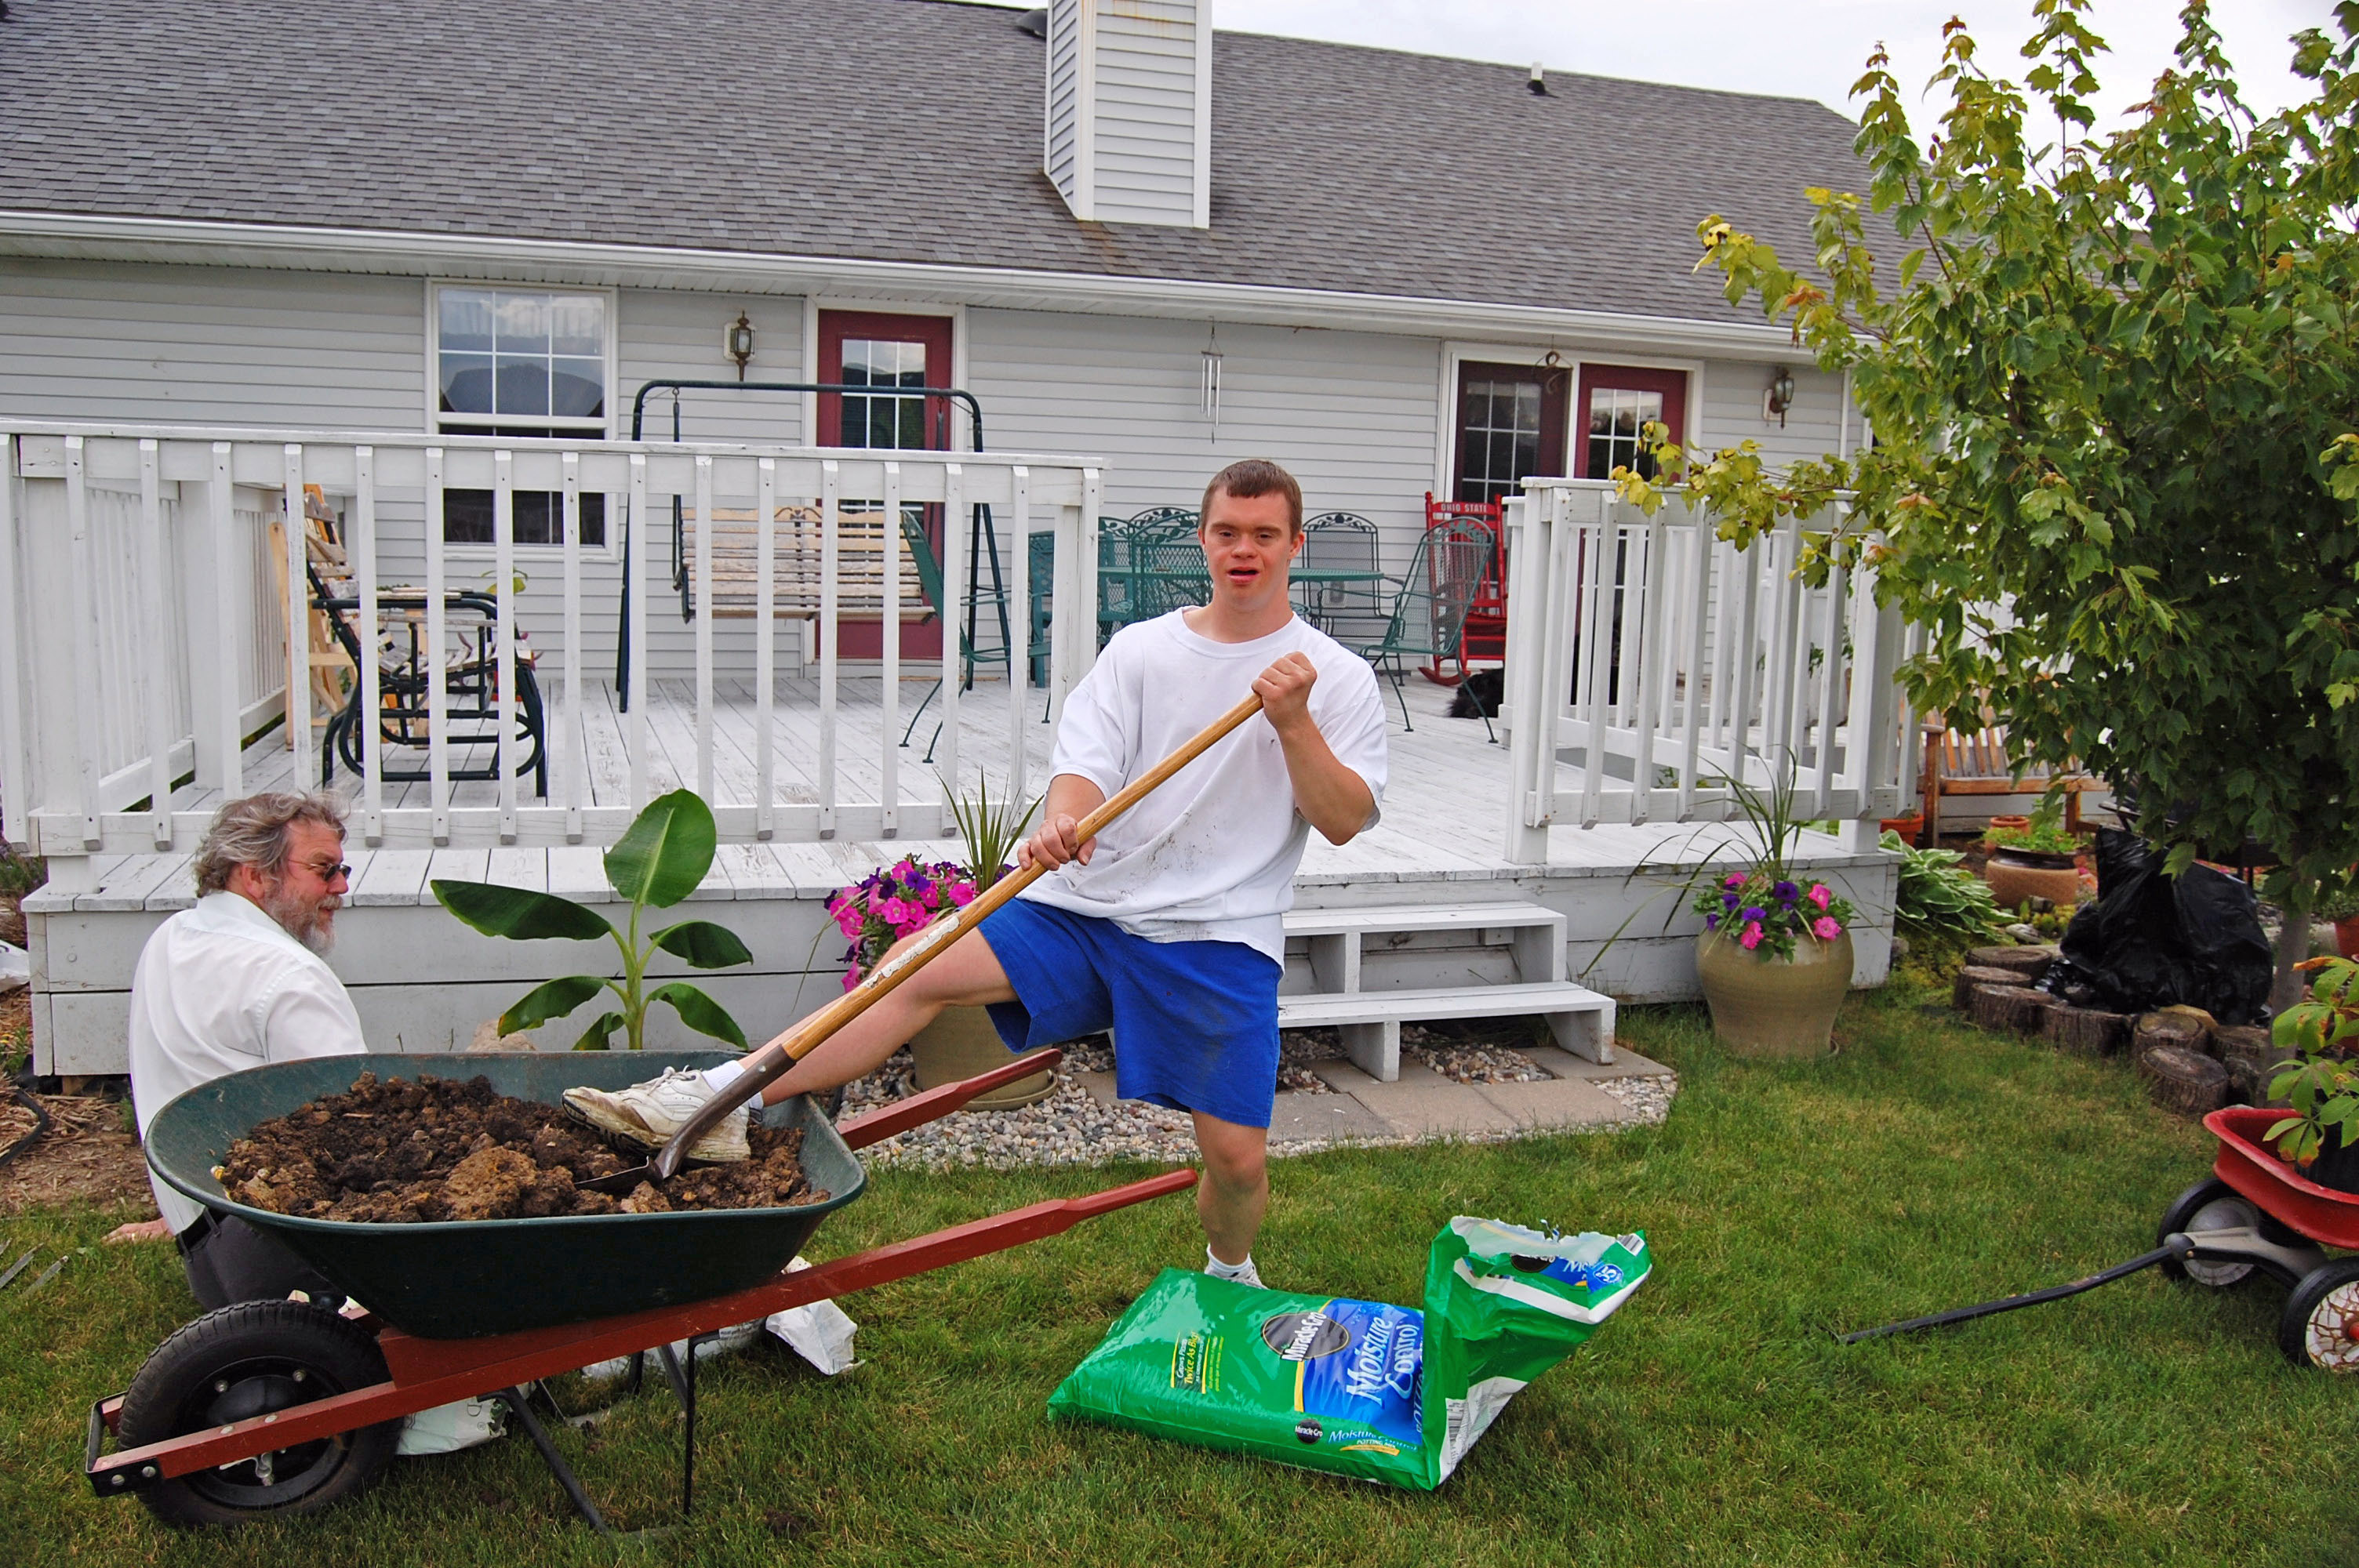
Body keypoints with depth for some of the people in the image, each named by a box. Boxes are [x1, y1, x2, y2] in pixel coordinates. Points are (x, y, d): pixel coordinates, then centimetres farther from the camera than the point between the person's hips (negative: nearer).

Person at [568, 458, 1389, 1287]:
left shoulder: (1337, 676, 3)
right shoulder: (1139, 649, 8)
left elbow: (1345, 821, -3)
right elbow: (1086, 761, -3)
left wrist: (1293, 722, -18)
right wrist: (1062, 820, -26)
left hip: (1219, 938, -2)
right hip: (1090, 902, 2)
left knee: (1238, 1156, -4)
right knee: (923, 967, -16)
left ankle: (1229, 1276, 30)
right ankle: (720, 1100, -17)